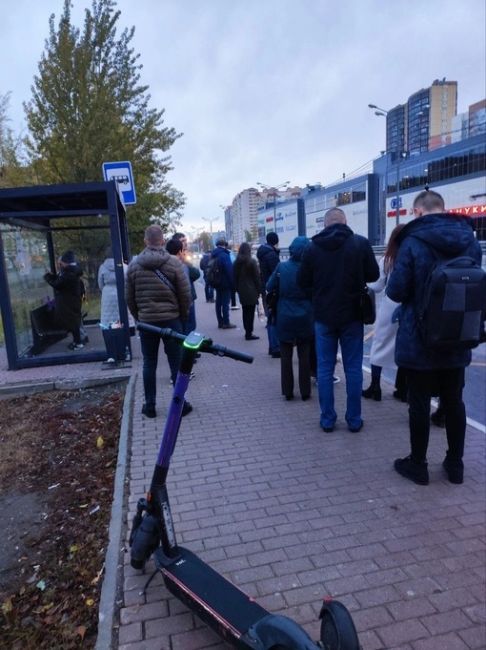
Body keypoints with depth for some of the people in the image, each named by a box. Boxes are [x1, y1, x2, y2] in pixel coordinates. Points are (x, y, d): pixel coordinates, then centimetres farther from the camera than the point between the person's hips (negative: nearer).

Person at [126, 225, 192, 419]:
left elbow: (129, 297, 5)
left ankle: (150, 405, 18)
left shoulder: (134, 265, 0)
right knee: (176, 363, 7)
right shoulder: (174, 263, -7)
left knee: (149, 364, 11)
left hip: (146, 321, 2)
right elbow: (185, 294, -6)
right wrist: (183, 315, 10)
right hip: (171, 319, -2)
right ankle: (180, 404, 14)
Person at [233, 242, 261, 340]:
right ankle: (249, 333, -1)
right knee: (251, 312, -2)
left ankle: (247, 331, 20)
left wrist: (237, 289, 14)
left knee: (245, 311, 14)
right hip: (251, 291, -6)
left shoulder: (236, 263, 5)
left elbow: (235, 277, 8)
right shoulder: (252, 262, -11)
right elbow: (257, 277, -9)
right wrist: (259, 290, -2)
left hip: (242, 291, 6)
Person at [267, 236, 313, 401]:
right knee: (304, 356, 10)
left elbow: (269, 287, -1)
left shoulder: (281, 267, -8)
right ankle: (305, 391, 15)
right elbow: (314, 292, -6)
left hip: (284, 318, 1)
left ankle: (288, 391, 15)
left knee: (286, 356, 11)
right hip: (304, 318, 0)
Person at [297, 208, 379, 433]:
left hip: (323, 316, 1)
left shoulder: (312, 247, -4)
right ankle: (354, 419, 15)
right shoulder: (361, 243, -6)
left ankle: (327, 419, 13)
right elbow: (373, 275, 0)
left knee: (324, 368, 8)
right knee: (353, 368, 8)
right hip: (352, 315, 0)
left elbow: (303, 281, 2)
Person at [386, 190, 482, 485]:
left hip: (420, 341, -5)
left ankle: (418, 465, 20)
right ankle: (455, 464, 28)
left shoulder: (413, 242, -14)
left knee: (420, 404, 6)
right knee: (454, 401, 16)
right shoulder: (471, 240, 4)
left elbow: (396, 291, -14)